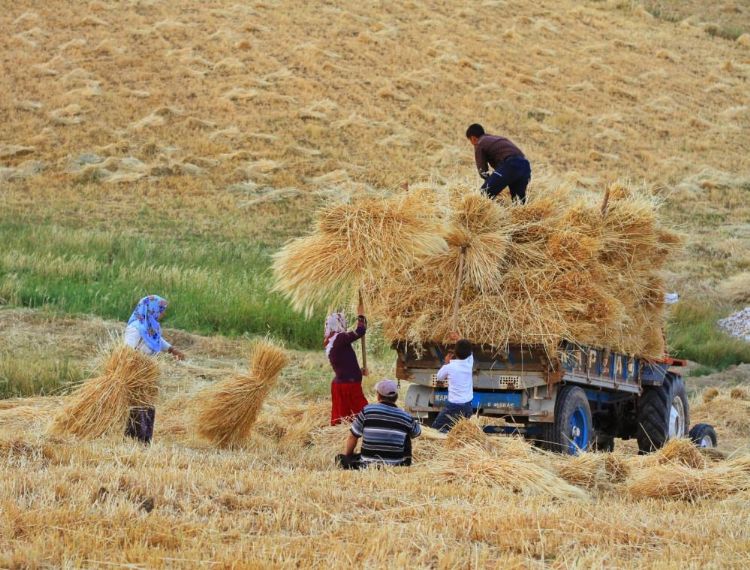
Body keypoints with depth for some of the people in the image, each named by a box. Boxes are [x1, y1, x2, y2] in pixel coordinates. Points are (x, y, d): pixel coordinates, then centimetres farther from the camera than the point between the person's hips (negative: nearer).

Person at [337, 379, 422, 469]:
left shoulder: (367, 411, -5)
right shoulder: (406, 417, 0)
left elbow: (352, 437, 2)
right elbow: (417, 432, 22)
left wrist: (346, 457, 17)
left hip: (367, 466, -1)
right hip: (396, 466, 1)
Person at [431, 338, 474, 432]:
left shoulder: (449, 367, -14)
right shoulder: (470, 362, -4)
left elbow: (439, 377, 8)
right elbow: (468, 352, 20)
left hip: (453, 406, -5)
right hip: (468, 406, 5)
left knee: (435, 428, 3)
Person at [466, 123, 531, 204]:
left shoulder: (480, 144, 12)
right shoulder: (499, 139, 35)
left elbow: (482, 171, 7)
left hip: (509, 165, -8)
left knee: (485, 194, -5)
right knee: (519, 201, 20)